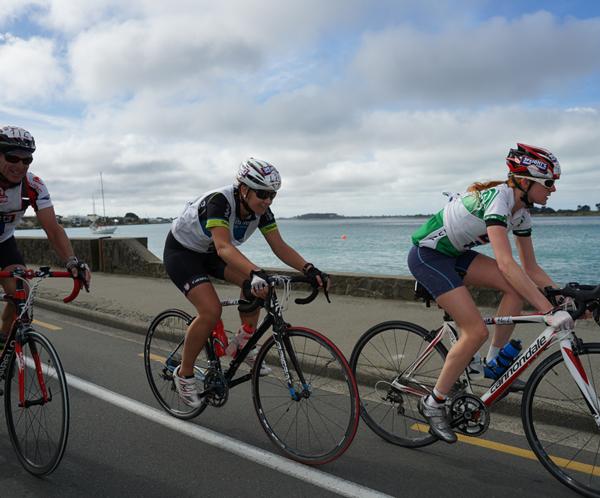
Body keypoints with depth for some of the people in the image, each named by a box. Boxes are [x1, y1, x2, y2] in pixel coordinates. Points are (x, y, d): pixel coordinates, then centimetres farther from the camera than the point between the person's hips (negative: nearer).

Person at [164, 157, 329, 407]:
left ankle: (242, 344, 3)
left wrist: (309, 269, -32)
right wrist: (256, 272, -63)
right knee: (211, 311, -23)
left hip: (209, 252, 7)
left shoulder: (261, 210, -14)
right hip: (181, 251, -7)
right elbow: (223, 246, -48)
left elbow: (279, 246, -16)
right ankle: (184, 374, -2)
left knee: (255, 282, -15)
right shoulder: (219, 201, -35)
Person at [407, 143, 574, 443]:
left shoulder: (521, 211, 2)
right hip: (427, 254, -9)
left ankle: (494, 363, 6)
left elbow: (531, 269, 7)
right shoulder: (497, 198, -26)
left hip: (453, 253, 9)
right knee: (476, 331, -15)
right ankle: (433, 403, 1)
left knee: (517, 287, -8)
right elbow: (506, 264, -36)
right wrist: (548, 311, -38)